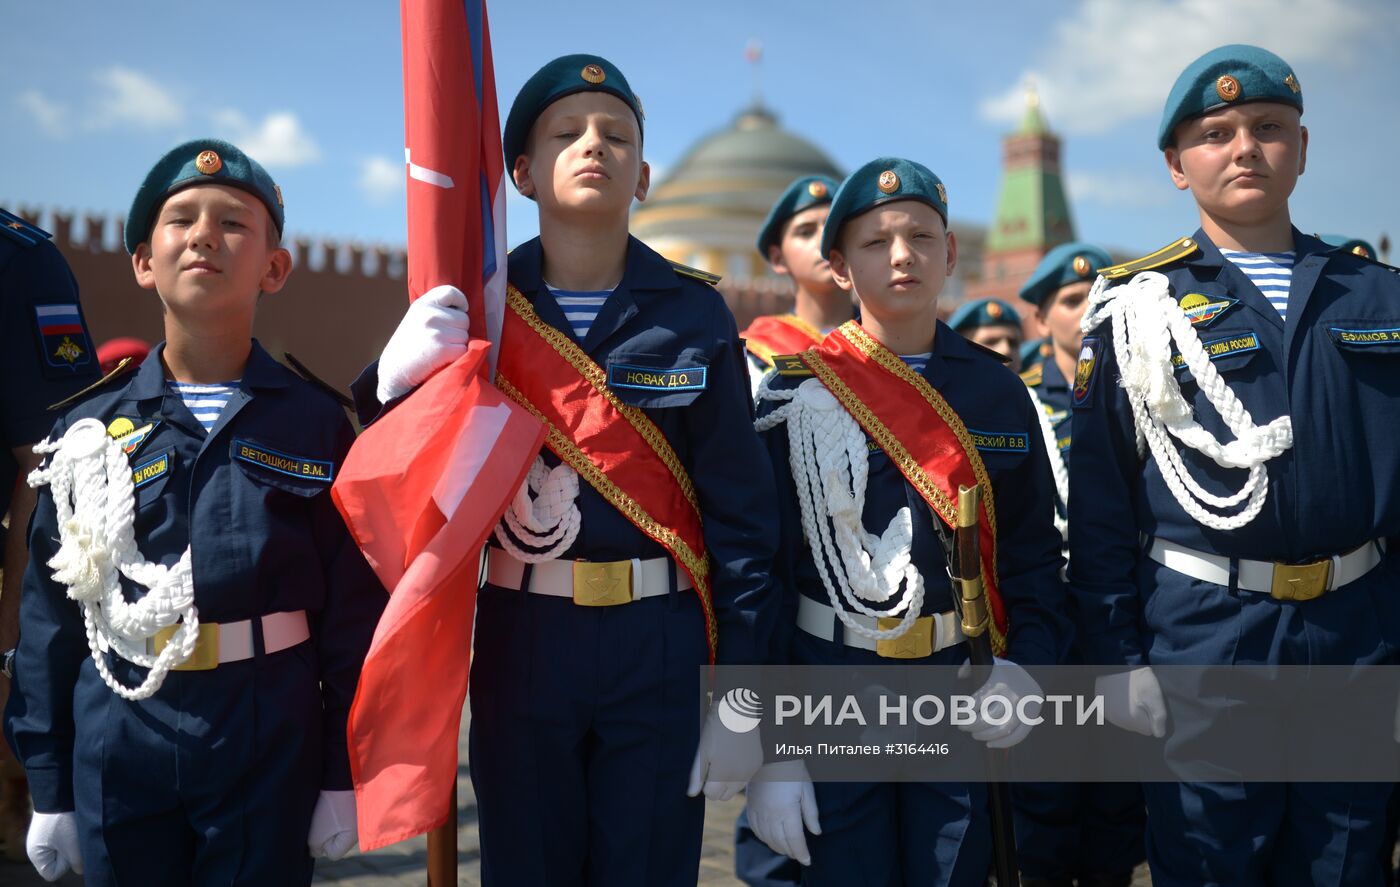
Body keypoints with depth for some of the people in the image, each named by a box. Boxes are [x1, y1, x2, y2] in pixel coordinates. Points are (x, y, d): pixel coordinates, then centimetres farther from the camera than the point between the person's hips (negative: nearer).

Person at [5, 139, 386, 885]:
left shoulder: (316, 425, -2)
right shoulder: (88, 431, 1)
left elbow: (351, 609, -1)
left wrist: (342, 778, -1)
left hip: (270, 746, -1)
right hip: (116, 746, 1)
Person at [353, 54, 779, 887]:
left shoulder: (694, 312, -2)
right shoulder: (476, 310, 0)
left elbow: (740, 511, -3)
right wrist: (395, 381, -19)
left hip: (660, 646, 0)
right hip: (521, 640, 1)